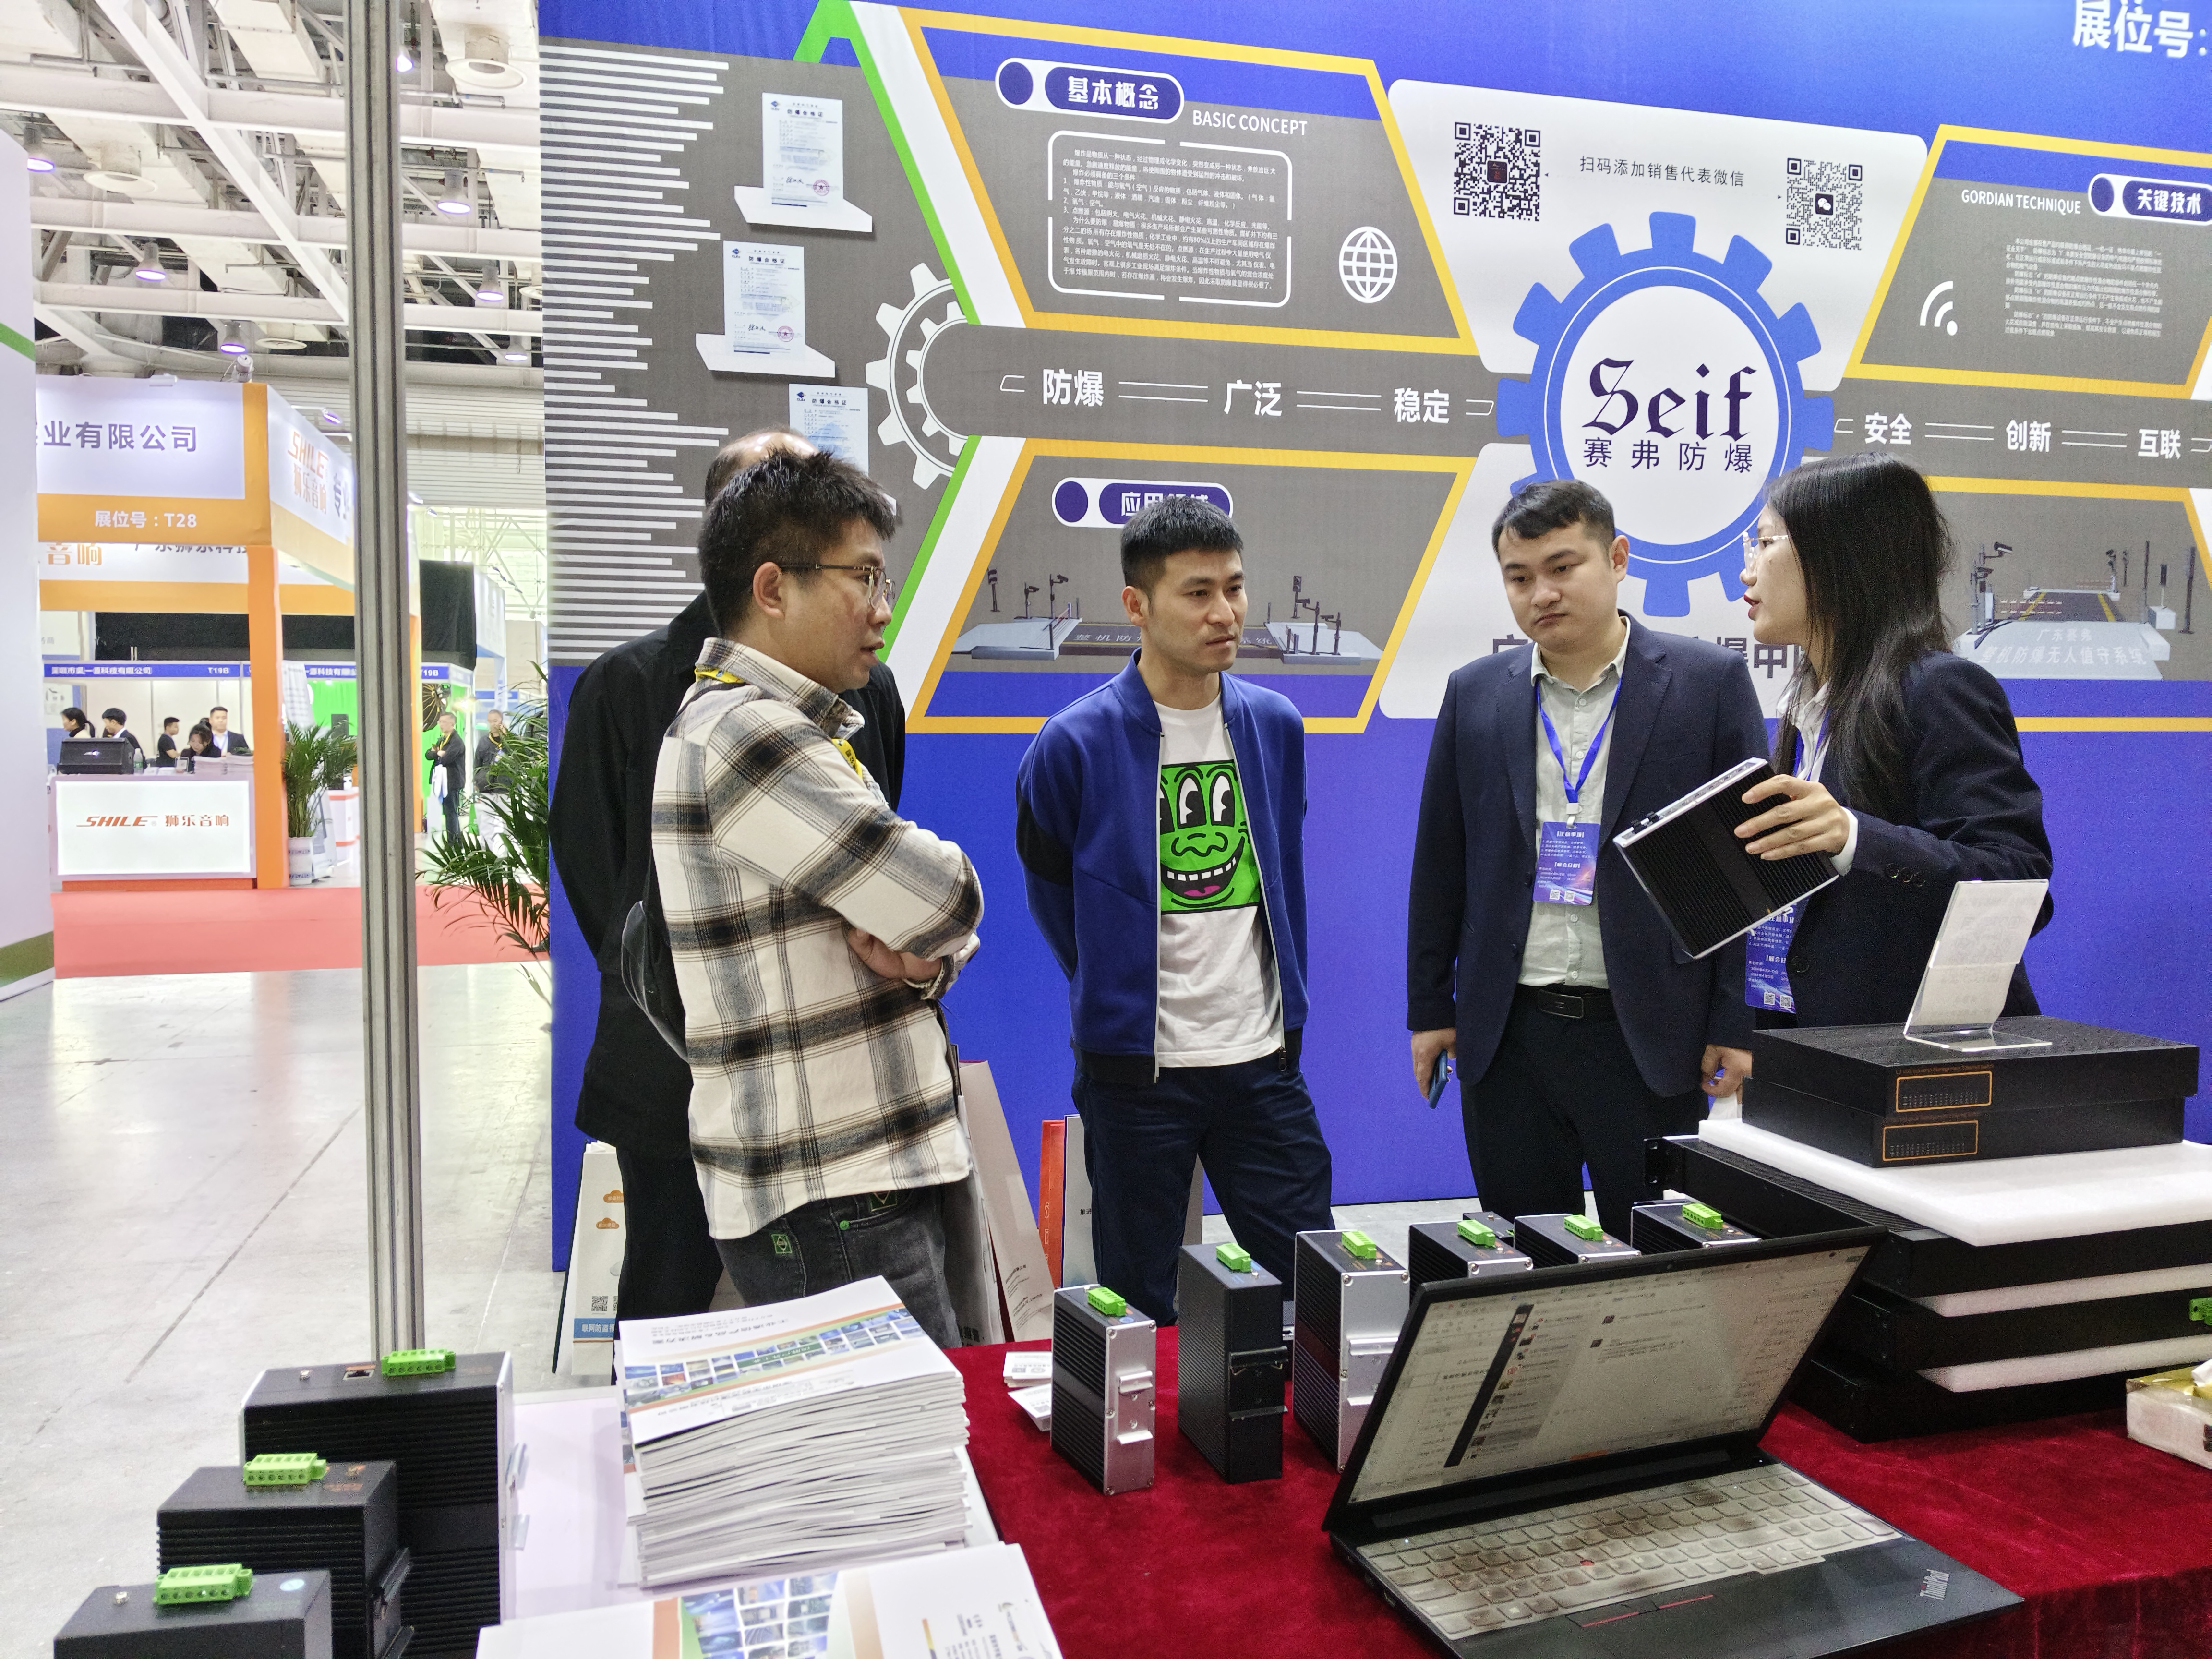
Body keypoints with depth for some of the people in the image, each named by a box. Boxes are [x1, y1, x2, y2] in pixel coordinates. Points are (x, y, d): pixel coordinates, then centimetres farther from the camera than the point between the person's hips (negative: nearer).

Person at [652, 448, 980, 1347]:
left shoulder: (799, 731, 15)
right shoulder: (742, 734, -17)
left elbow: (939, 923, 15)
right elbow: (948, 902, -22)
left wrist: (922, 960, -8)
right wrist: (925, 934, 1)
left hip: (874, 1178, 9)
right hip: (826, 1206, -9)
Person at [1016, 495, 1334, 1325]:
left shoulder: (1276, 726, 3)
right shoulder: (1075, 744, -11)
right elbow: (1051, 891, 4)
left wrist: (1288, 1006, 13)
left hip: (1263, 1061, 3)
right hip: (1134, 1069, -3)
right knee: (1140, 1311, 11)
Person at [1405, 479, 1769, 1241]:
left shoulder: (1711, 681, -2)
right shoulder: (1475, 692, 5)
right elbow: (1440, 863, 9)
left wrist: (1739, 1024, -6)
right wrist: (1430, 1008, 8)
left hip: (1649, 1036, -2)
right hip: (1508, 1036, 3)